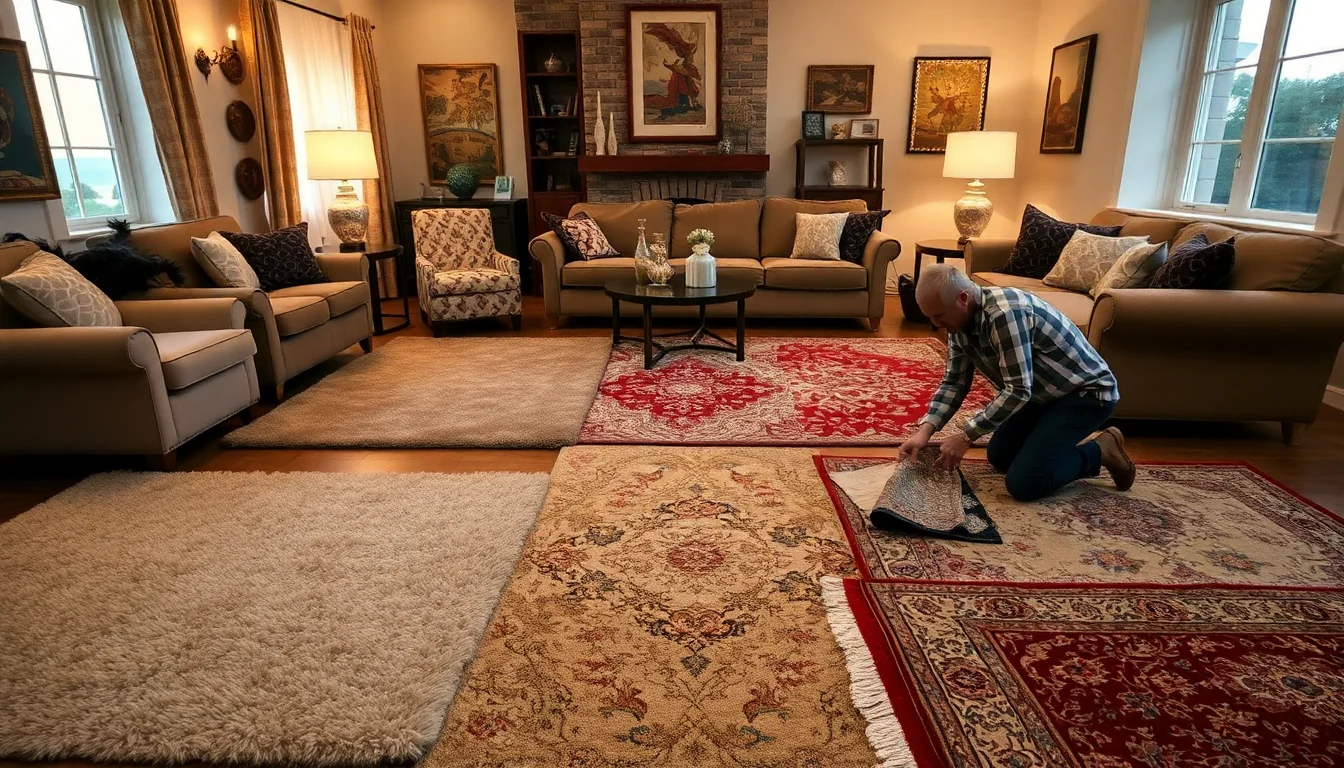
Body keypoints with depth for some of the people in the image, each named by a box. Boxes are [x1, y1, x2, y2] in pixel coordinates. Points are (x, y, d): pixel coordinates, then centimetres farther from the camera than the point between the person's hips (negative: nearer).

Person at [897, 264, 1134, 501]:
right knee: (999, 456, 14)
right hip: (1045, 393, 9)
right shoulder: (960, 322, -5)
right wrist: (925, 430, -13)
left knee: (1022, 483, -16)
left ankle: (1100, 451, 3)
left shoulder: (1005, 312, -33)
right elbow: (954, 382, 1)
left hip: (1087, 391, -9)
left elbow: (1018, 390, -32)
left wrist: (966, 436, -27)